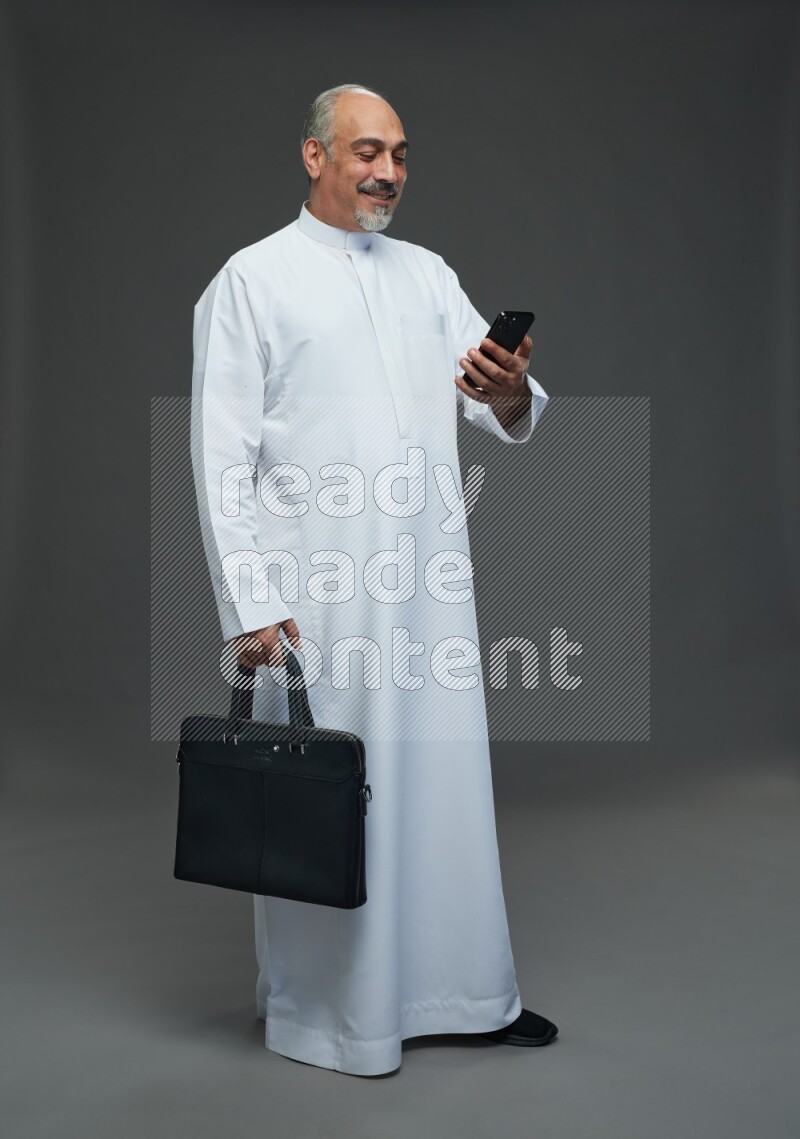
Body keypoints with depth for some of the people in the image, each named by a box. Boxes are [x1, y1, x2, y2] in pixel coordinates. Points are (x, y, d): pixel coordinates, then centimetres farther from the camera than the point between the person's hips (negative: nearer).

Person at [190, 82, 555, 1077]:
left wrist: (512, 391, -16)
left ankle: (462, 990, 27)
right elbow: (223, 456, -5)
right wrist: (247, 605, -12)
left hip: (430, 584, 5)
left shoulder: (427, 276, 15)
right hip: (316, 596, -5)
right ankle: (321, 1011, 21)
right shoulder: (253, 280, 0)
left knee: (445, 779, 11)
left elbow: (507, 414, 8)